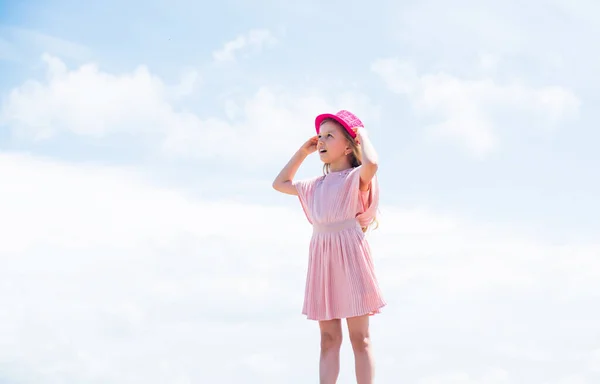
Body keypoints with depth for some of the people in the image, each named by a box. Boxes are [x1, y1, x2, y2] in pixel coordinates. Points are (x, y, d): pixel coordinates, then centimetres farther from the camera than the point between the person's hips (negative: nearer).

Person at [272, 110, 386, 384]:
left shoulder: (356, 178, -2)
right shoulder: (315, 186, 19)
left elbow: (371, 163, -26)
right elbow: (280, 184, 32)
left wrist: (362, 134, -7)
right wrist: (303, 151, 26)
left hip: (349, 254, -6)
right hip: (321, 258, 6)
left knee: (359, 337, -4)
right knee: (328, 338, 2)